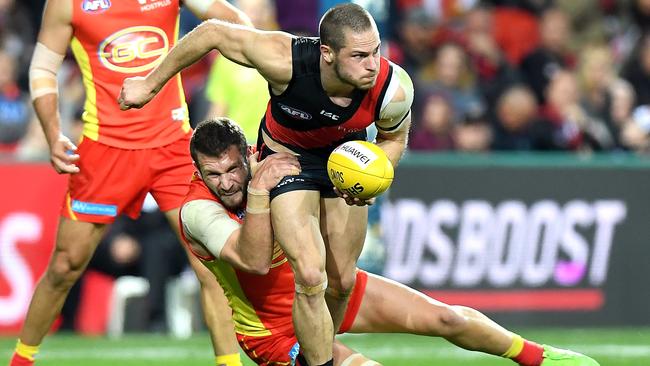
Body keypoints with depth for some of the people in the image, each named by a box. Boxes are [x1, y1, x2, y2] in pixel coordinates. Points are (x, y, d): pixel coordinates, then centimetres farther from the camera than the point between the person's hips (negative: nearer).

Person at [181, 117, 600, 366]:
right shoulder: (198, 211, -26)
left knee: (445, 317, 4)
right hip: (274, 328, -5)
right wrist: (258, 191, -48)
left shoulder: (266, 167, -12)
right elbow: (254, 259, -41)